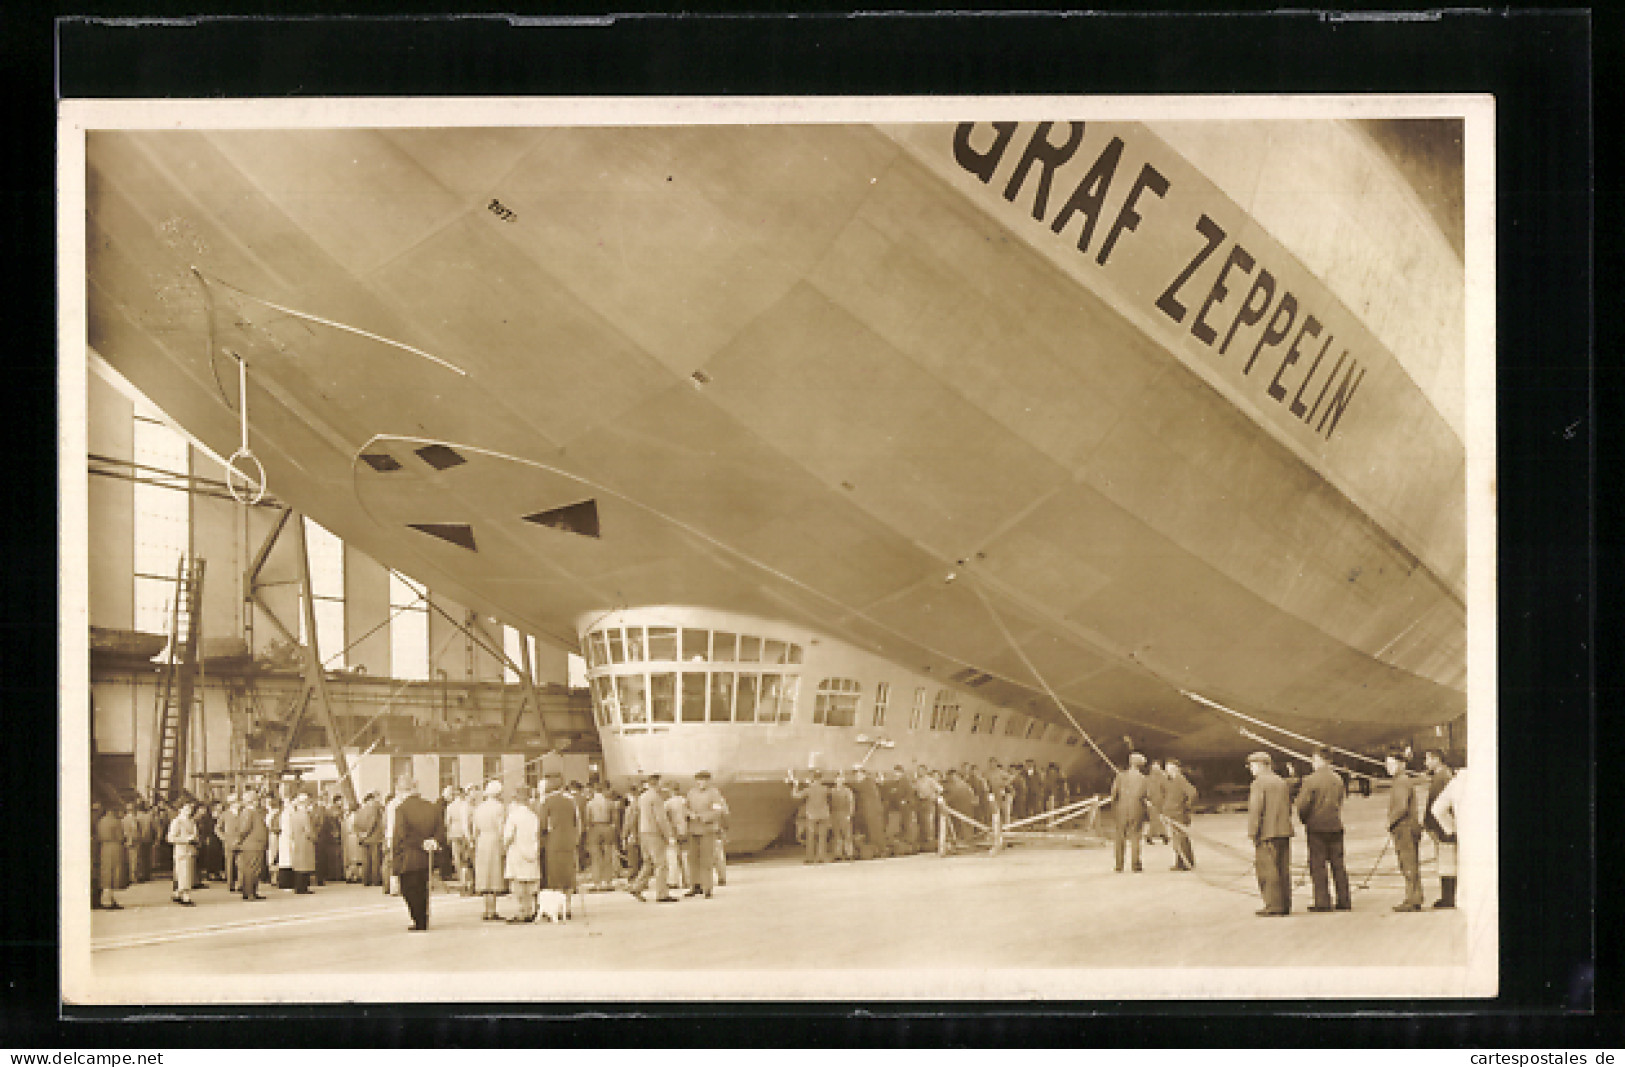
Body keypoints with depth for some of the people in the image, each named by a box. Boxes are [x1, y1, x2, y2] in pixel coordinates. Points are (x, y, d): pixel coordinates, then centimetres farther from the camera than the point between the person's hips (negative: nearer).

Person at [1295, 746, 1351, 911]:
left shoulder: (1311, 780, -13)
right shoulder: (1338, 779, 7)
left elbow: (1302, 805, -14)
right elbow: (1339, 803, 14)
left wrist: (1304, 821, 3)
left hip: (1317, 827, -5)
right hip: (1335, 826, 5)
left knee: (1318, 865, 0)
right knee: (1338, 864, 10)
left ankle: (1323, 902, -2)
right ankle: (1344, 900, 11)